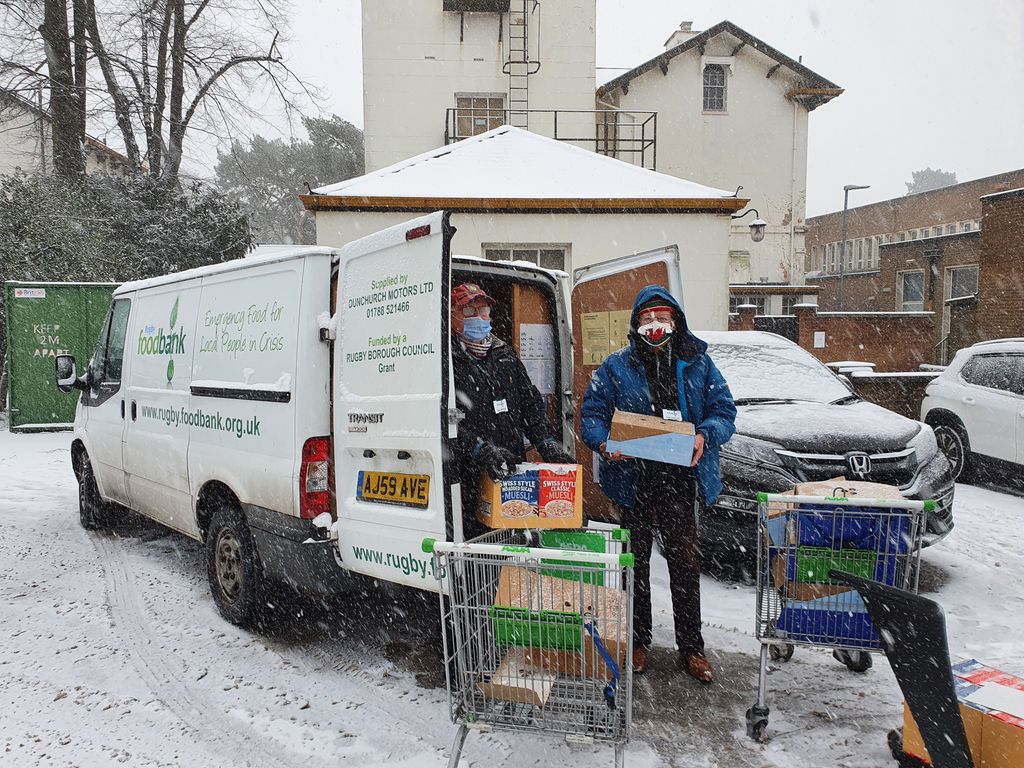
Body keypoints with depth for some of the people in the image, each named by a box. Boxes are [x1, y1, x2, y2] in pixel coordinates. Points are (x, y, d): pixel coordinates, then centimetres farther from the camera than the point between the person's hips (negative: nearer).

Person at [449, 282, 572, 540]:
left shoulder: (505, 355, 18)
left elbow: (531, 403, 17)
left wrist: (547, 443, 2)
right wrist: (481, 450, -27)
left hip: (513, 470, 6)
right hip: (469, 477, -5)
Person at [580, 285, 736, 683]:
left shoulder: (698, 363, 6)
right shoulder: (616, 366, 3)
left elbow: (723, 409, 5)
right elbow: (592, 413, 1)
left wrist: (705, 436, -16)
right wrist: (604, 444, -19)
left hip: (680, 481, 1)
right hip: (632, 480, 0)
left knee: (685, 562, 6)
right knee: (636, 561, 12)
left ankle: (691, 646, 21)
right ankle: (638, 641, 26)